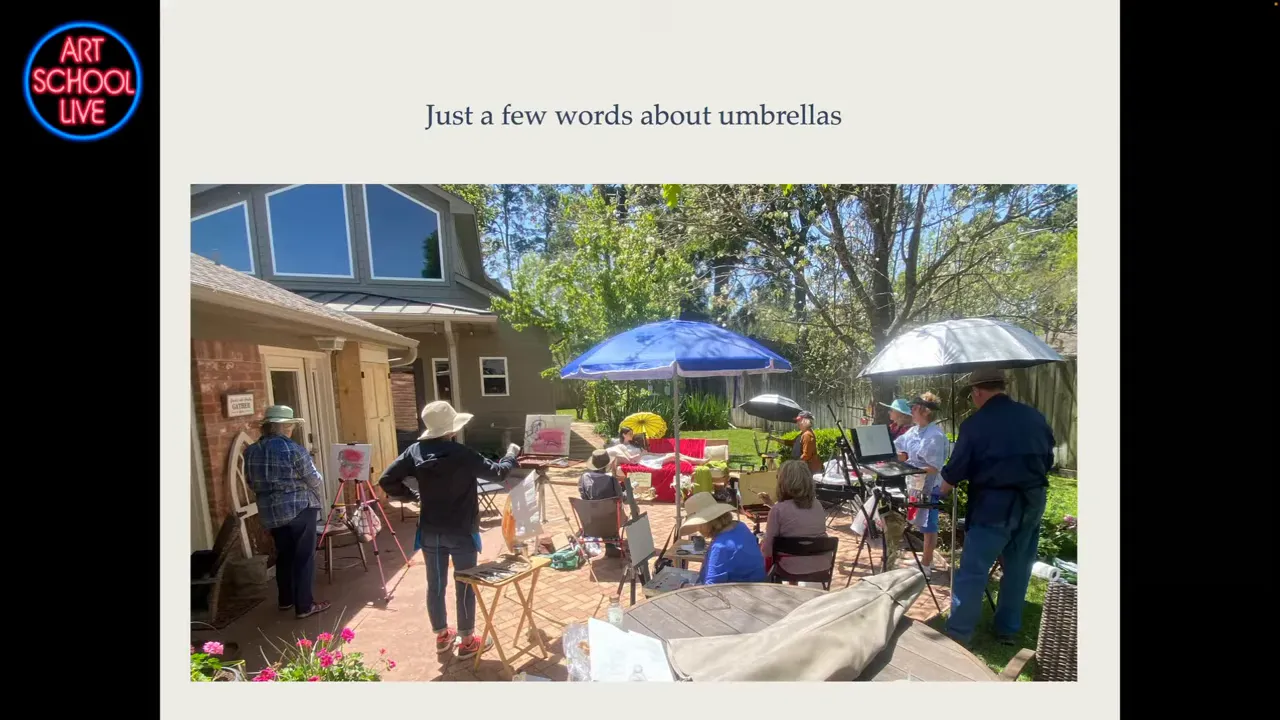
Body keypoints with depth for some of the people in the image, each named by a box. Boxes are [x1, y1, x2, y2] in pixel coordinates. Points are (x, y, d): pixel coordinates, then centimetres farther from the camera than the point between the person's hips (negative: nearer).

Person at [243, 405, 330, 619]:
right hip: (299, 509, -6)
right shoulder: (294, 450, -16)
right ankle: (305, 606, 8)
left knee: (283, 555, 19)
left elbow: (252, 484, 15)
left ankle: (285, 600, 30)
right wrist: (318, 502, 10)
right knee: (304, 557, 3)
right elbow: (315, 481, -10)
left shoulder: (251, 452, 3)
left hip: (269, 513, 6)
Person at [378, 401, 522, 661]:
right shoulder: (462, 454, -21)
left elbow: (386, 480, -5)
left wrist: (413, 496, 7)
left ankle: (442, 635, 35)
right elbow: (499, 472, -14)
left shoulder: (415, 451, -7)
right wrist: (511, 455, 5)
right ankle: (466, 642, 22)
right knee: (465, 586, 10)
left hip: (430, 532, 5)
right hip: (461, 532, -5)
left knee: (435, 585, 18)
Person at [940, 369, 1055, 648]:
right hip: (1033, 502, 7)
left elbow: (954, 471, -7)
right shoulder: (1035, 417, 5)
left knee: (973, 571, 0)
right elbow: (1048, 460, 15)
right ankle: (1008, 630, 28)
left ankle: (957, 635, 5)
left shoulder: (975, 423, -12)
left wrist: (939, 494, 10)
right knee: (1018, 568, 18)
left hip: (994, 504, -6)